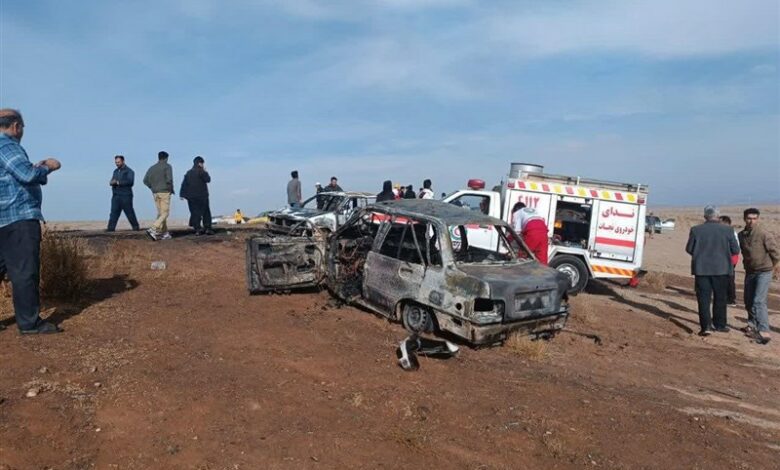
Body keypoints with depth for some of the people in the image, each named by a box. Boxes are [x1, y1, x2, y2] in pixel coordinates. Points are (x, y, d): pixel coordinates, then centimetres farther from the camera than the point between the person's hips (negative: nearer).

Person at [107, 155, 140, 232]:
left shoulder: (129, 171, -2)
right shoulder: (116, 171, 20)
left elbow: (130, 182, -16)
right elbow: (112, 181, 17)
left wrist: (118, 182, -18)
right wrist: (112, 182, -7)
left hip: (125, 195, -6)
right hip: (116, 195, 6)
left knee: (129, 212, -1)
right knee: (114, 211, -2)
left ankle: (136, 226, 9)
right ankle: (111, 227, -5)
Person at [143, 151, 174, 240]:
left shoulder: (152, 168, 12)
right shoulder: (167, 166, -4)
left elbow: (145, 180, 6)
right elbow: (169, 179, -16)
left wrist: (153, 188, 15)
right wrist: (171, 189, -1)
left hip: (155, 193, 6)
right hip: (165, 192, -6)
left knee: (160, 213, 10)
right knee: (165, 213, -5)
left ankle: (165, 233, 11)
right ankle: (152, 229, -20)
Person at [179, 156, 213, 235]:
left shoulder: (188, 173, 13)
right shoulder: (201, 172, -8)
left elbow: (184, 184, 11)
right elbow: (208, 180, -5)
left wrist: (182, 194, 14)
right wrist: (205, 172, 8)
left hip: (191, 197, 5)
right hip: (201, 196, -5)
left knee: (195, 212, 5)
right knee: (206, 212, 2)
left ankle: (197, 229, -1)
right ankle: (207, 228, -2)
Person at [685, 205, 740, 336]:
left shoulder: (696, 230, -6)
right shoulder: (727, 230, -6)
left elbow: (689, 249, 0)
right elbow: (735, 250, 0)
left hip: (701, 268, -1)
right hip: (721, 268, 1)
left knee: (704, 298, 4)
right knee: (720, 298, 15)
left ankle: (706, 326, -2)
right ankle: (720, 324, 24)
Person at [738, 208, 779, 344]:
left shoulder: (764, 235, -13)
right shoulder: (741, 235, 3)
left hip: (764, 272, -6)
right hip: (750, 272, 6)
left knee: (759, 301, -16)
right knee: (748, 301, 14)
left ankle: (764, 332, -15)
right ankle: (752, 326, 33)